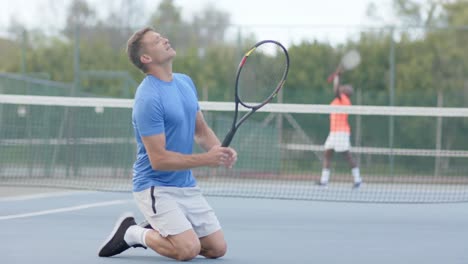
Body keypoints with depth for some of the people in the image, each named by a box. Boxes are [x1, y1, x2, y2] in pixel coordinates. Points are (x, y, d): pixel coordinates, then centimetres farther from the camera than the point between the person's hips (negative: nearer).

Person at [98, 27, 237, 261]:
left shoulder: (186, 82, 7)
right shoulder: (149, 98, -21)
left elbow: (201, 130, 16)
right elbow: (158, 159, -23)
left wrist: (219, 151, -5)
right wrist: (206, 159, -23)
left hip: (187, 186, 8)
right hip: (156, 187, -8)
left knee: (217, 248, 3)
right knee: (188, 249, -21)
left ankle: (155, 232, 21)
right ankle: (132, 233, 3)